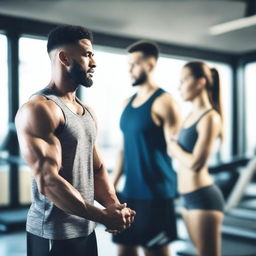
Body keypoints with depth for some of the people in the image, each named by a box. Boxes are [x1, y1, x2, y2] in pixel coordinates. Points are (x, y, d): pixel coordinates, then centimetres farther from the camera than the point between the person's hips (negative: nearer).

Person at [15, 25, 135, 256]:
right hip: (54, 235, -8)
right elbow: (48, 182, -24)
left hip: (86, 230, 8)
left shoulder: (87, 112, 10)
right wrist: (104, 216, -20)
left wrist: (115, 205, -6)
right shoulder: (39, 109, -17)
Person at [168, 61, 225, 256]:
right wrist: (175, 149, -7)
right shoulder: (193, 115, 11)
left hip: (203, 197, -9)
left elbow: (195, 163, -21)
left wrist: (174, 149, -6)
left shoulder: (210, 117, -14)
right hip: (189, 197, 9)